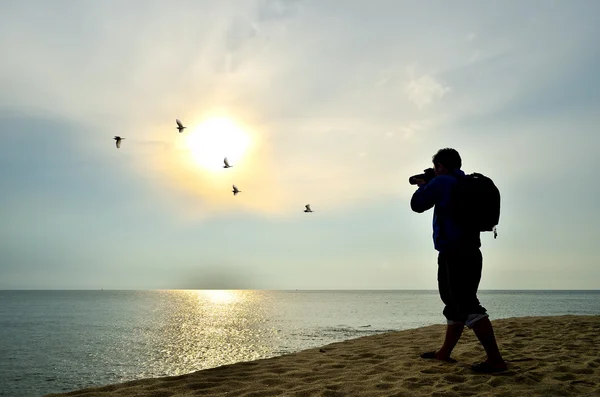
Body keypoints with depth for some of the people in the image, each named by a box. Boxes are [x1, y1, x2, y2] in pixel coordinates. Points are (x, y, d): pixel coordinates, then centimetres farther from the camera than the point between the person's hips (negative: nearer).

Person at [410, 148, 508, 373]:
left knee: (468, 306, -13)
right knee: (456, 305, 16)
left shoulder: (442, 182, -7)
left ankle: (495, 360, -15)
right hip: (470, 252, 10)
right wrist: (428, 187, 26)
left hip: (454, 254, -10)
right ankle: (444, 353, 27)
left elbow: (417, 205, -4)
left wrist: (423, 186, 15)